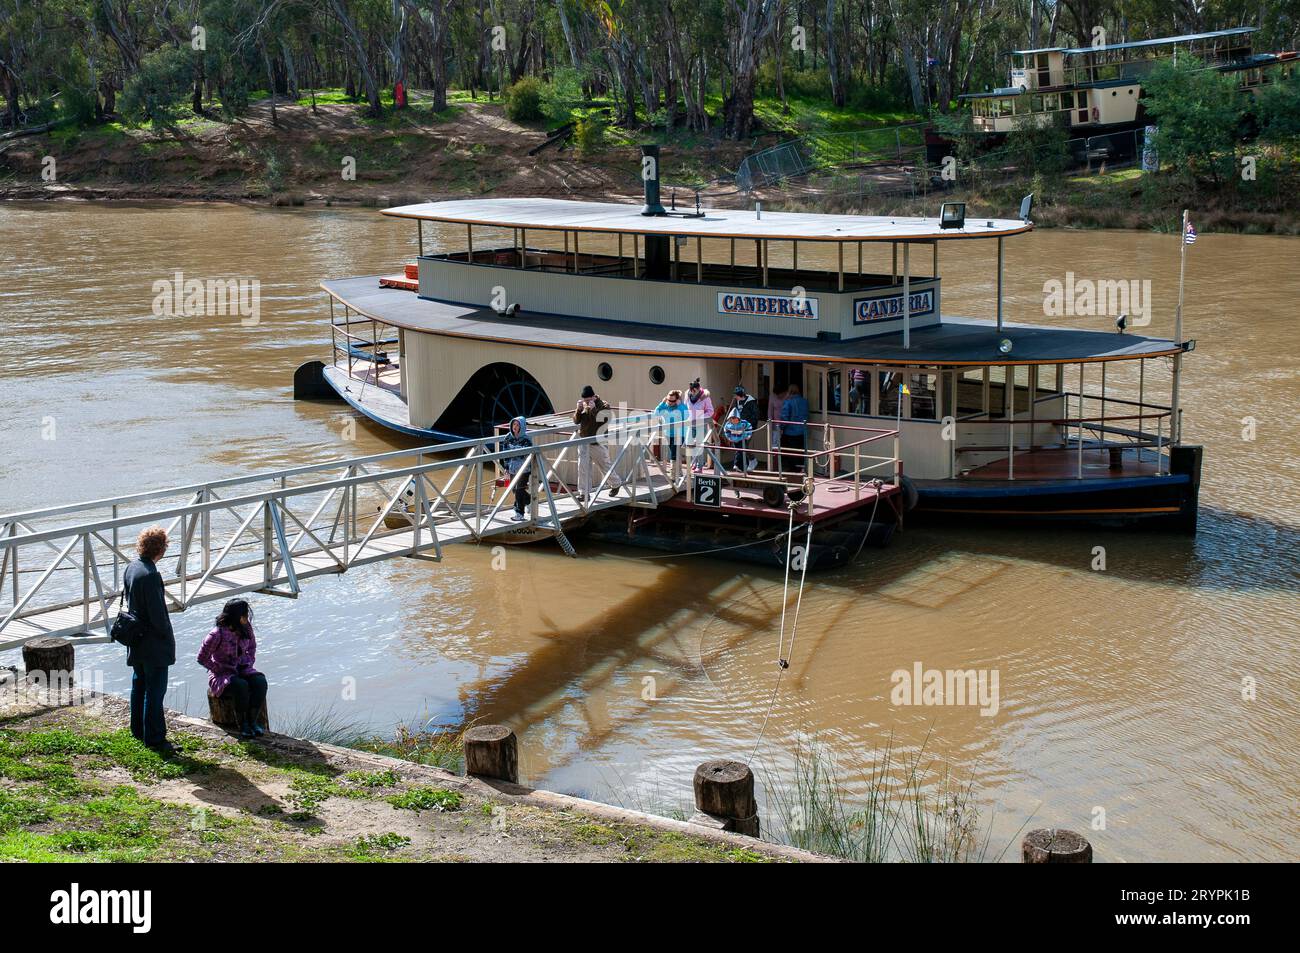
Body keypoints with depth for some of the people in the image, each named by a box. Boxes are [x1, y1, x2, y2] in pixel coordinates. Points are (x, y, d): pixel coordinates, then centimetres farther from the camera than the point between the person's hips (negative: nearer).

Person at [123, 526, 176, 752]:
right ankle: (154, 738, 4)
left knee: (139, 685, 20)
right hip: (154, 644, -9)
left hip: (136, 640, 9)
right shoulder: (150, 575, -25)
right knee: (155, 690, -1)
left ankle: (139, 730, 31)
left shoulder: (131, 568, 3)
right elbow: (157, 612, -23)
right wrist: (166, 634, -9)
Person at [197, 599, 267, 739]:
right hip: (221, 675, -5)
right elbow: (202, 658, -12)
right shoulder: (217, 635, -20)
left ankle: (253, 721, -18)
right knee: (241, 686, -36)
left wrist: (248, 663, 3)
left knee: (260, 681, -26)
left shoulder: (246, 629, -2)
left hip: (242, 670, 5)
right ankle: (243, 725, -19)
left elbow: (252, 647, 19)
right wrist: (222, 670, -13)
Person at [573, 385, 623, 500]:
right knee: (583, 467, -5)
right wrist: (578, 409, -12)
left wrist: (593, 409, -27)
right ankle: (584, 492, 1)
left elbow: (603, 420, -22)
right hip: (584, 442, 4)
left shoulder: (603, 405, -8)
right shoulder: (583, 405, 6)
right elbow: (576, 421, 5)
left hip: (598, 443, -4)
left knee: (605, 466, 10)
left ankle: (616, 485, 35)